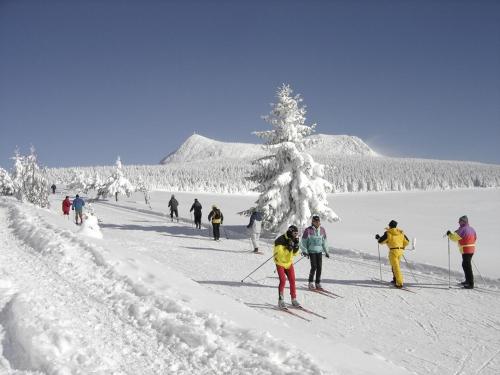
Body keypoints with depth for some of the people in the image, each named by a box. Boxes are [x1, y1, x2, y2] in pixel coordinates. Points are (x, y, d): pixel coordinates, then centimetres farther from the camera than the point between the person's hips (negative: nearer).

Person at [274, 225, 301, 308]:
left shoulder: (293, 240, 1)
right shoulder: (281, 240, -18)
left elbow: (295, 254, 6)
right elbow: (279, 252, -26)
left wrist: (296, 246, -10)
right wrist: (288, 248, -31)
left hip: (289, 262, 6)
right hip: (280, 263, -6)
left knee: (292, 280, 2)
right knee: (283, 280, -15)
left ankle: (294, 299, 12)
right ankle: (281, 300, -6)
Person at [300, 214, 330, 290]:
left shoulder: (322, 230, 5)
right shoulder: (308, 230, -9)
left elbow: (324, 241, 16)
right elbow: (303, 242, -3)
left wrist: (326, 251, 16)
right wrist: (304, 251, -9)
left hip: (319, 251, 4)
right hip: (311, 251, -4)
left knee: (319, 267, 0)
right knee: (314, 267, -10)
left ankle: (318, 283, 10)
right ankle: (310, 283, 4)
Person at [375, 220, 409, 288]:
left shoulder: (388, 233, -7)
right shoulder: (401, 233, 10)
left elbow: (381, 241, 0)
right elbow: (407, 242, 15)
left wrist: (378, 237, 21)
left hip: (393, 251, -6)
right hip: (400, 251, 6)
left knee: (396, 267, -6)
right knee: (396, 265, 25)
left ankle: (399, 283, -9)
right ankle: (395, 279, 35)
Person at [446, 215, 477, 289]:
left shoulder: (462, 230, -18)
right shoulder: (472, 229, 10)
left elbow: (454, 237, -20)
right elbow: (475, 238, 21)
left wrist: (449, 234, -2)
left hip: (465, 250, -9)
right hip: (472, 249, 9)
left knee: (467, 267, -6)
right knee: (465, 265, 22)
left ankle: (471, 284, -7)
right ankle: (468, 281, 33)